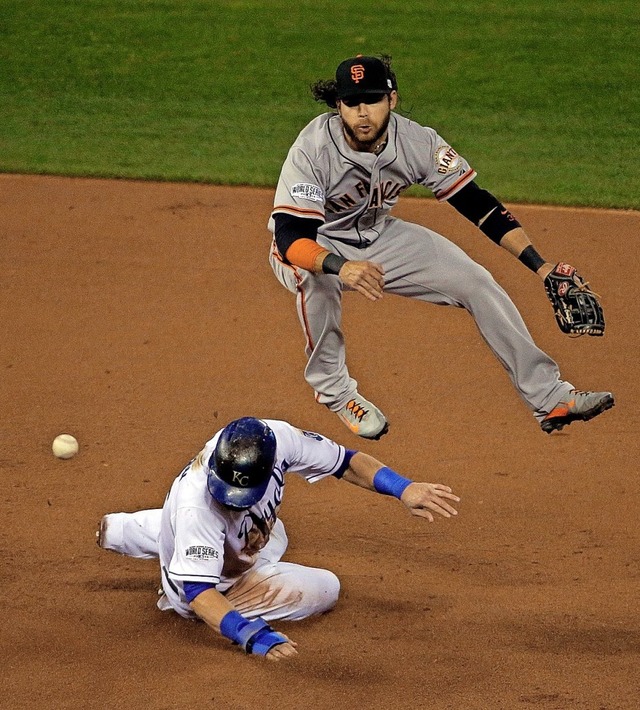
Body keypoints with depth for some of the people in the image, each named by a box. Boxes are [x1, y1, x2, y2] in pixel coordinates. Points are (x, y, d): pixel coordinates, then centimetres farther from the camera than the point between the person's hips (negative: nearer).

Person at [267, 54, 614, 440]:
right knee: (317, 277, -39)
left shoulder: (417, 141, -21)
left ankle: (550, 397, 4)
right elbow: (290, 236, -39)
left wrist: (541, 265, -21)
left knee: (478, 283, -6)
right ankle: (334, 390, -15)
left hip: (378, 238, 4)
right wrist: (340, 266, -60)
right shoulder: (313, 149, -32)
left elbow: (475, 202, -13)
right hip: (314, 244, -4)